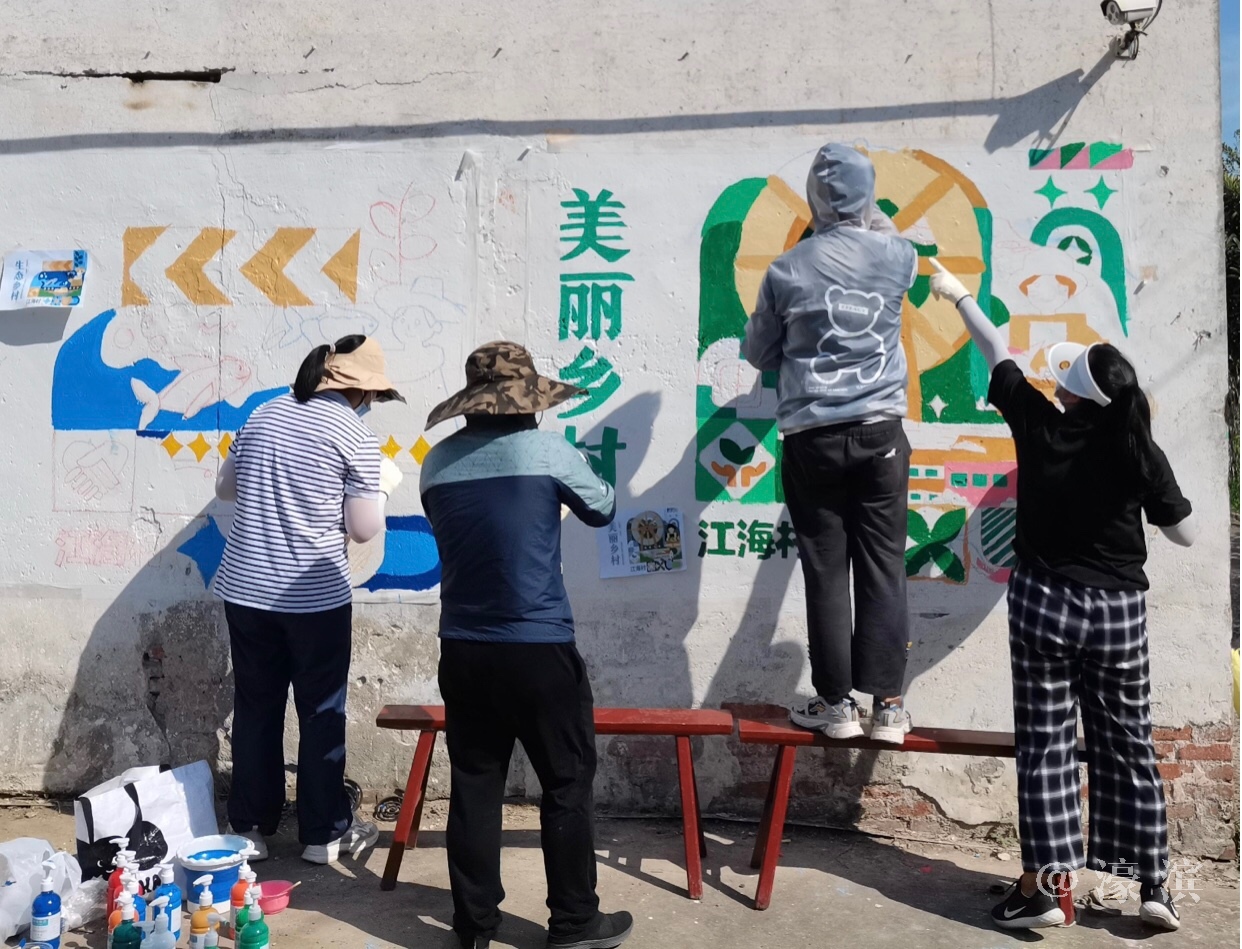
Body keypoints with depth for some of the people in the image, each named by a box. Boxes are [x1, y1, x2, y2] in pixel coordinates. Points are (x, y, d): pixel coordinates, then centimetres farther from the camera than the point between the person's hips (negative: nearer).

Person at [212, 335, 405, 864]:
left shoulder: (263, 416, 8)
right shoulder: (356, 437, -9)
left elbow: (225, 489, 18)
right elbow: (364, 530, -7)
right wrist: (381, 486, 9)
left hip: (245, 589, 5)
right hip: (316, 596, -5)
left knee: (255, 709, 15)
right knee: (322, 713, 8)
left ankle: (250, 827, 25)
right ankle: (325, 832, 18)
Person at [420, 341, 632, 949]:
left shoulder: (437, 463, 2)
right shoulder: (547, 451, -8)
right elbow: (602, 511, 8)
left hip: (462, 650, 4)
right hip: (538, 648, -4)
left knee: (474, 785, 13)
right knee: (567, 785, 9)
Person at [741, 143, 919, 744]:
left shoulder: (787, 270, -3)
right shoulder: (897, 257, 2)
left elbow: (758, 355, 8)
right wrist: (871, 218, 43)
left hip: (812, 438, -1)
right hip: (880, 431, 2)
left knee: (826, 571, 5)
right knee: (883, 567, 5)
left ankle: (835, 703, 11)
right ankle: (887, 704, 8)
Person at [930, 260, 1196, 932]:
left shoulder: (1040, 426, -11)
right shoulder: (1141, 456, -10)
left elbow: (997, 353, 5)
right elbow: (1185, 535, 3)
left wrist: (959, 296, 20)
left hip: (1044, 603, -1)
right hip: (1118, 610, 1)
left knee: (1046, 744, 4)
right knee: (1127, 745, 12)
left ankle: (1046, 885, 5)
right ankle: (1151, 883, 19)